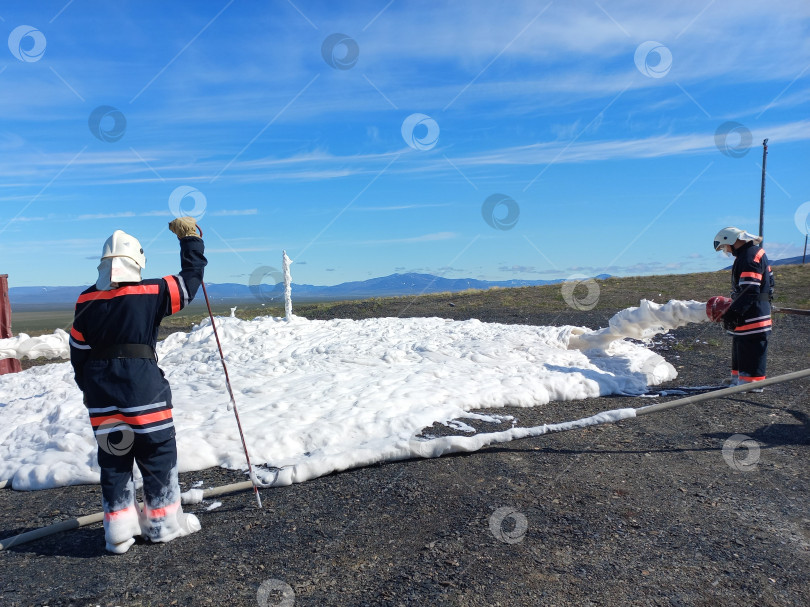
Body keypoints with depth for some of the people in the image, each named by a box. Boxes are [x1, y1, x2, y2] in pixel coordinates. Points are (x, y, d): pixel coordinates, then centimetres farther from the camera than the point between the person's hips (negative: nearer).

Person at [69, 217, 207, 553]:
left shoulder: (86, 302, 4)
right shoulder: (151, 293, -10)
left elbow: (78, 352, 10)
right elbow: (191, 279, 0)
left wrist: (89, 389, 21)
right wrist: (190, 237, 10)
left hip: (100, 391, 4)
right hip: (143, 386, -4)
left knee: (112, 456, 14)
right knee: (158, 453, 9)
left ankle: (119, 529, 20)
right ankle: (164, 521, 18)